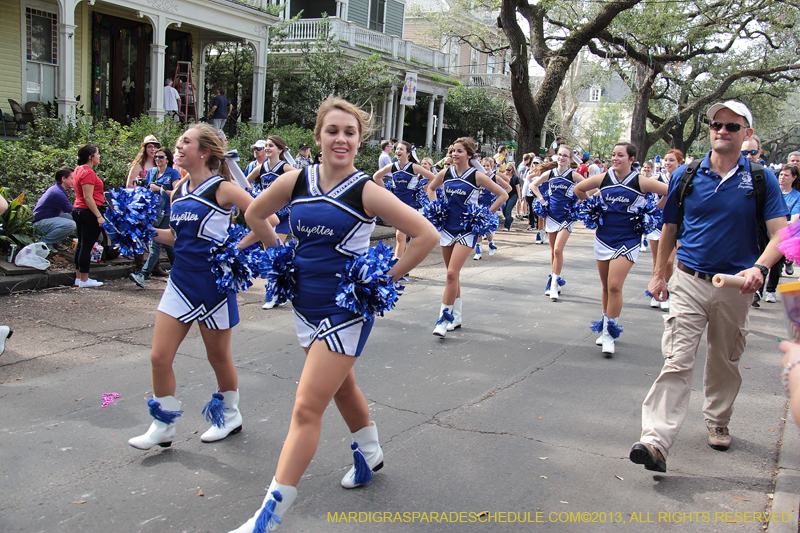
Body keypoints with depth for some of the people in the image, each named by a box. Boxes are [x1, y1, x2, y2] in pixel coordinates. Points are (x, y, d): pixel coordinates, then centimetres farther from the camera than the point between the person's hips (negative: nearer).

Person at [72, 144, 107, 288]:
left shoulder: (78, 170, 14)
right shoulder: (88, 173, -17)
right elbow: (88, 197, -21)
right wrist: (99, 216, -22)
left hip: (78, 210, 10)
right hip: (89, 212, -10)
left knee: (81, 244, 15)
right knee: (87, 245, -4)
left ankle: (78, 277, 21)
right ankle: (84, 280, 1)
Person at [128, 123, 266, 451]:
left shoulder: (222, 189, -11)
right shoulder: (178, 191, 9)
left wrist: (235, 250, -16)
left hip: (212, 283, -6)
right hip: (181, 280, 6)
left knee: (218, 356, 10)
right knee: (159, 357, 2)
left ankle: (230, 416, 33)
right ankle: (164, 426, 18)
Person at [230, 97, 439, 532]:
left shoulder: (366, 192, -15)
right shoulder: (296, 181, -2)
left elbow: (426, 235, -14)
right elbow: (254, 214, 15)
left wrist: (386, 277, -12)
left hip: (344, 309, -6)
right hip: (304, 303, 6)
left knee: (307, 408, -7)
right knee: (341, 386, 24)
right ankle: (370, 454, 50)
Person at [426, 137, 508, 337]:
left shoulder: (476, 176, -9)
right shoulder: (446, 173, 3)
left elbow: (503, 195, -4)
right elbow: (431, 188, 23)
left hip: (466, 230, -5)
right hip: (447, 227, 5)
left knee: (452, 273, -15)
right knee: (452, 274, 11)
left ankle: (444, 318, -7)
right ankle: (456, 318, 23)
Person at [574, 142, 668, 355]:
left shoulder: (640, 182, -8)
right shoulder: (603, 179, 1)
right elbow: (578, 189, 16)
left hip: (627, 239, -4)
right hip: (603, 237, 4)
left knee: (614, 286, -13)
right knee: (606, 286, 13)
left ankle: (610, 333, -4)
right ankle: (606, 326, 27)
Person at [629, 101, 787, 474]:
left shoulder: (762, 179, 0)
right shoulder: (686, 176, 3)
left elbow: (780, 234, -6)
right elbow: (670, 228, 13)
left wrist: (759, 267, -24)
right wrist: (659, 273, 15)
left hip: (735, 287, 1)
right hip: (689, 281, 0)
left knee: (724, 362, 16)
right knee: (677, 361, -11)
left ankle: (717, 424, 38)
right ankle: (656, 441, -17)